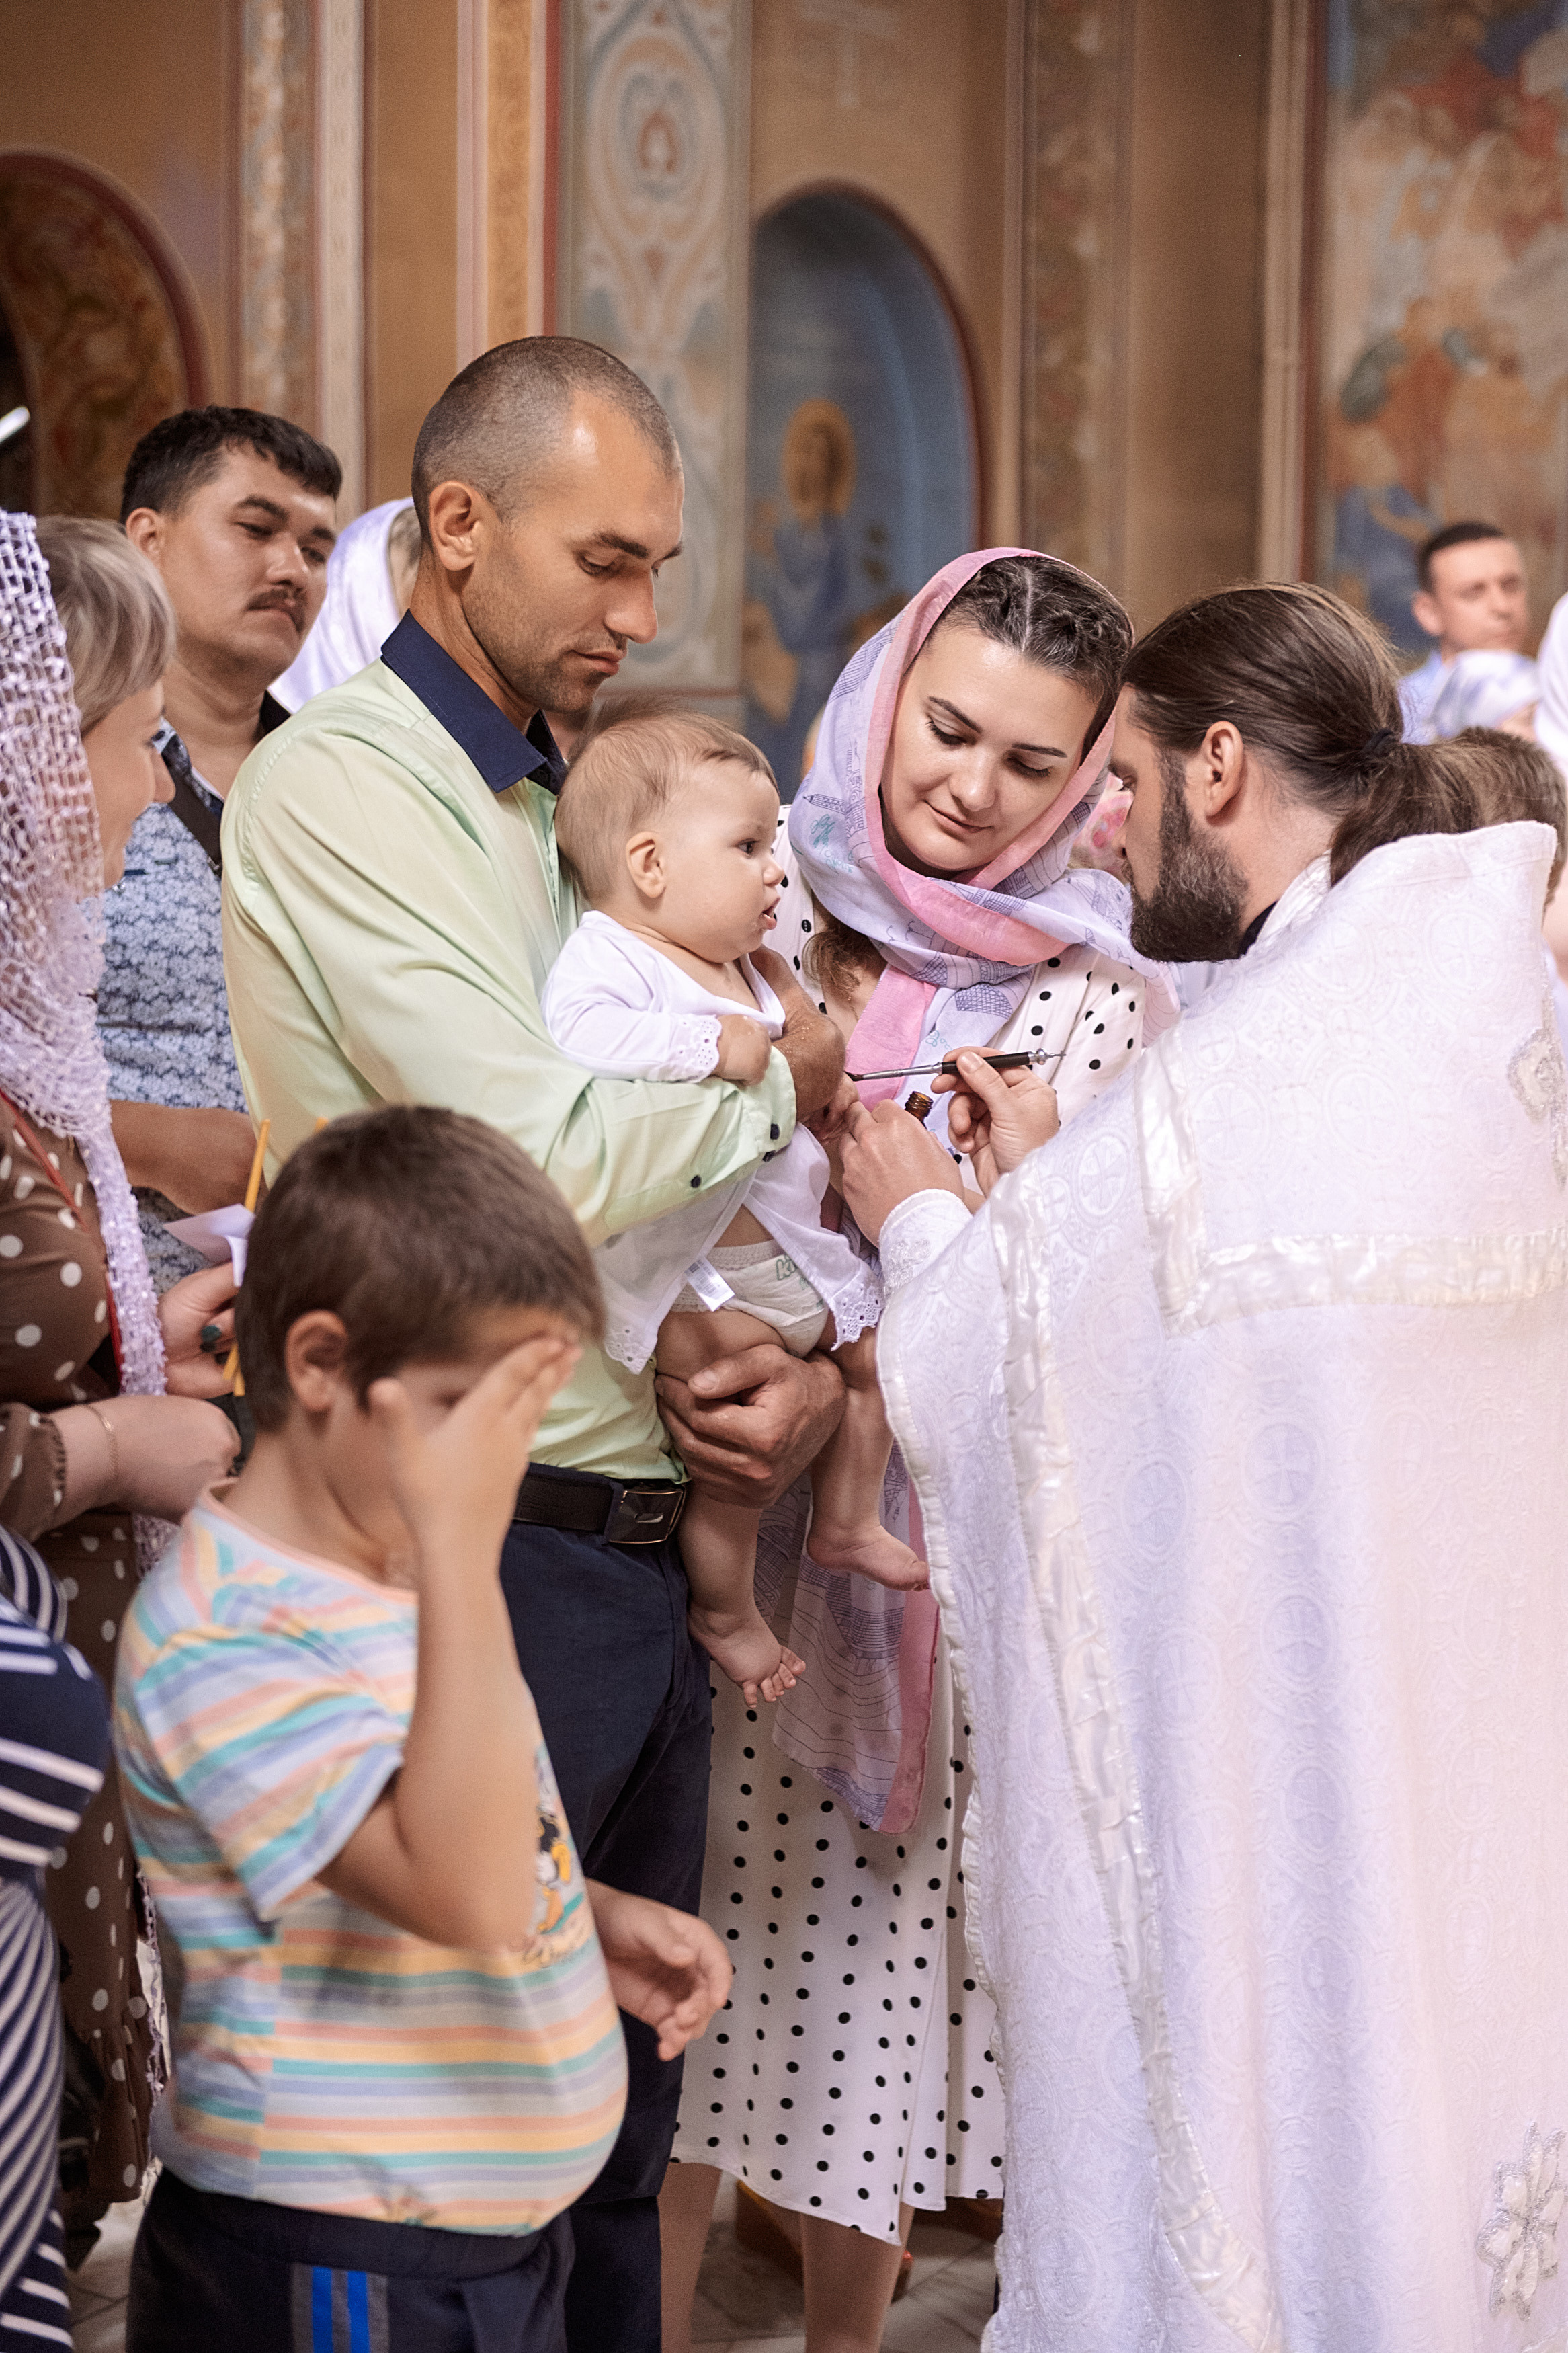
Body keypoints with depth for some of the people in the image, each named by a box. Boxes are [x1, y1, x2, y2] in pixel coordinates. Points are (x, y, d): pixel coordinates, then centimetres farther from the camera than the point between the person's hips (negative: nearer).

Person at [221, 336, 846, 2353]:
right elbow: (544, 1161, -21)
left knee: (618, 2121, 17)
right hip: (488, 1557, -8)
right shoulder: (336, 787, -11)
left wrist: (814, 1363, -3)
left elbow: (721, 1194, 16)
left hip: (656, 1553, 8)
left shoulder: (579, 801, 16)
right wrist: (785, 1078, -5)